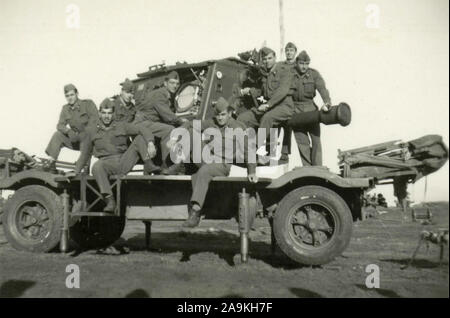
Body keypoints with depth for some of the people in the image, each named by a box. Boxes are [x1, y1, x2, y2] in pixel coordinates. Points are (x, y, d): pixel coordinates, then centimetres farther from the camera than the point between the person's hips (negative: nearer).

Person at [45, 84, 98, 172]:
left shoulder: (88, 104, -5)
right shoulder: (65, 108, 9)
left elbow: (94, 118, -21)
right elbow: (60, 125, 0)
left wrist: (85, 132, -31)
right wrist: (69, 131, -22)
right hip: (75, 139, 5)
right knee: (57, 135, -12)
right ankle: (51, 163, -14)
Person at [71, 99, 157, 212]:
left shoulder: (122, 126, 7)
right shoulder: (91, 131, 11)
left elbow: (142, 128, -7)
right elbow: (85, 153, 19)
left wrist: (150, 144, -26)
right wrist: (76, 172, 15)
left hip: (125, 162, 0)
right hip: (108, 163, 0)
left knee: (141, 138, -13)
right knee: (97, 166, -37)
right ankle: (110, 201, -40)